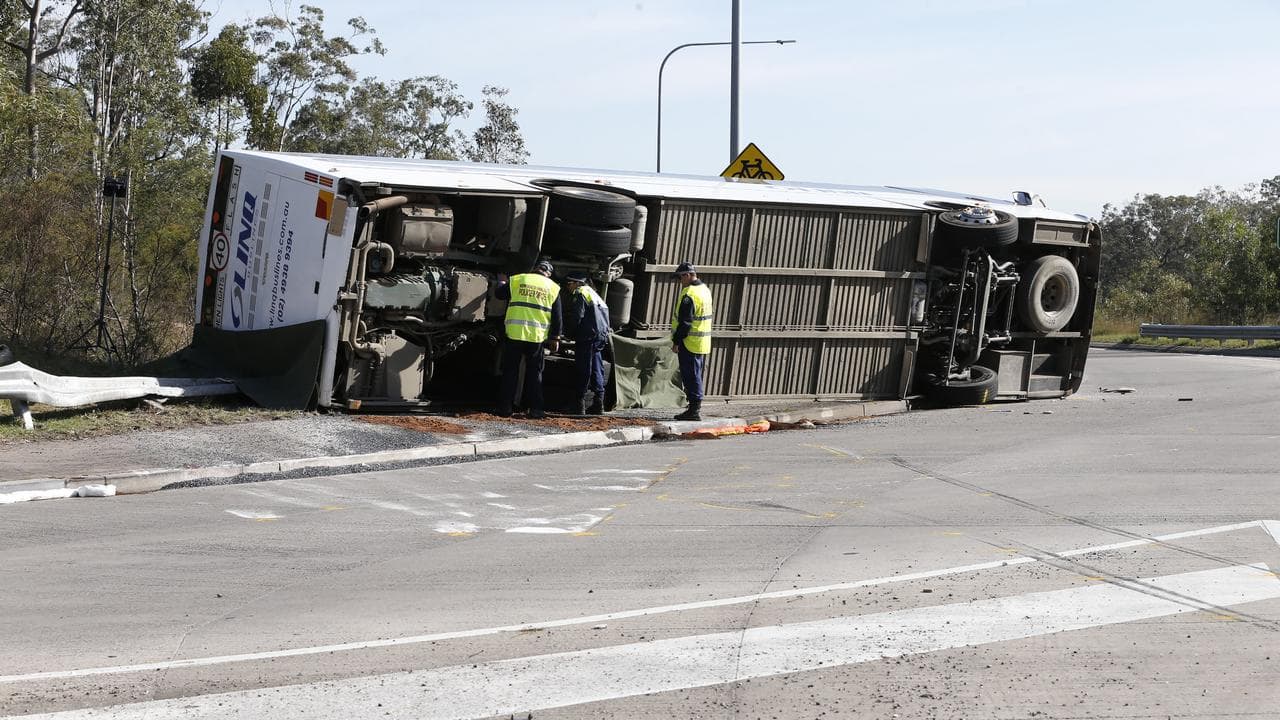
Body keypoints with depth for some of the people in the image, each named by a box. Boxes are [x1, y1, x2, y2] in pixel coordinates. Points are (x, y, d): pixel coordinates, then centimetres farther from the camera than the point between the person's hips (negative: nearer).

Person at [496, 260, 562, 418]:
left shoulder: (516, 280, 4)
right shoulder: (553, 288, 7)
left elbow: (499, 294, 16)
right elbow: (556, 317, 7)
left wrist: (502, 284, 38)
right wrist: (555, 338, 12)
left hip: (515, 334, 0)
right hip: (537, 336, 0)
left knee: (510, 371, 7)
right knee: (534, 372, 10)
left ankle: (505, 407, 6)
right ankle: (535, 409, 8)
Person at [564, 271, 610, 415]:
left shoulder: (580, 294, -5)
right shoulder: (593, 293, 23)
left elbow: (577, 317, -15)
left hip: (588, 337, -9)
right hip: (601, 336, 9)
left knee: (583, 372, -6)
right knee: (597, 371, 11)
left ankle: (580, 403, -6)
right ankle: (598, 404, 11)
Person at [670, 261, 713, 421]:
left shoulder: (689, 294, -18)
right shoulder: (705, 290, 13)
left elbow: (684, 322, -20)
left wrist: (676, 342, -14)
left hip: (690, 342, -9)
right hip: (704, 344, 9)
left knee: (690, 377, -5)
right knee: (697, 376, 17)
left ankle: (694, 409, -5)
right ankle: (696, 408, 23)